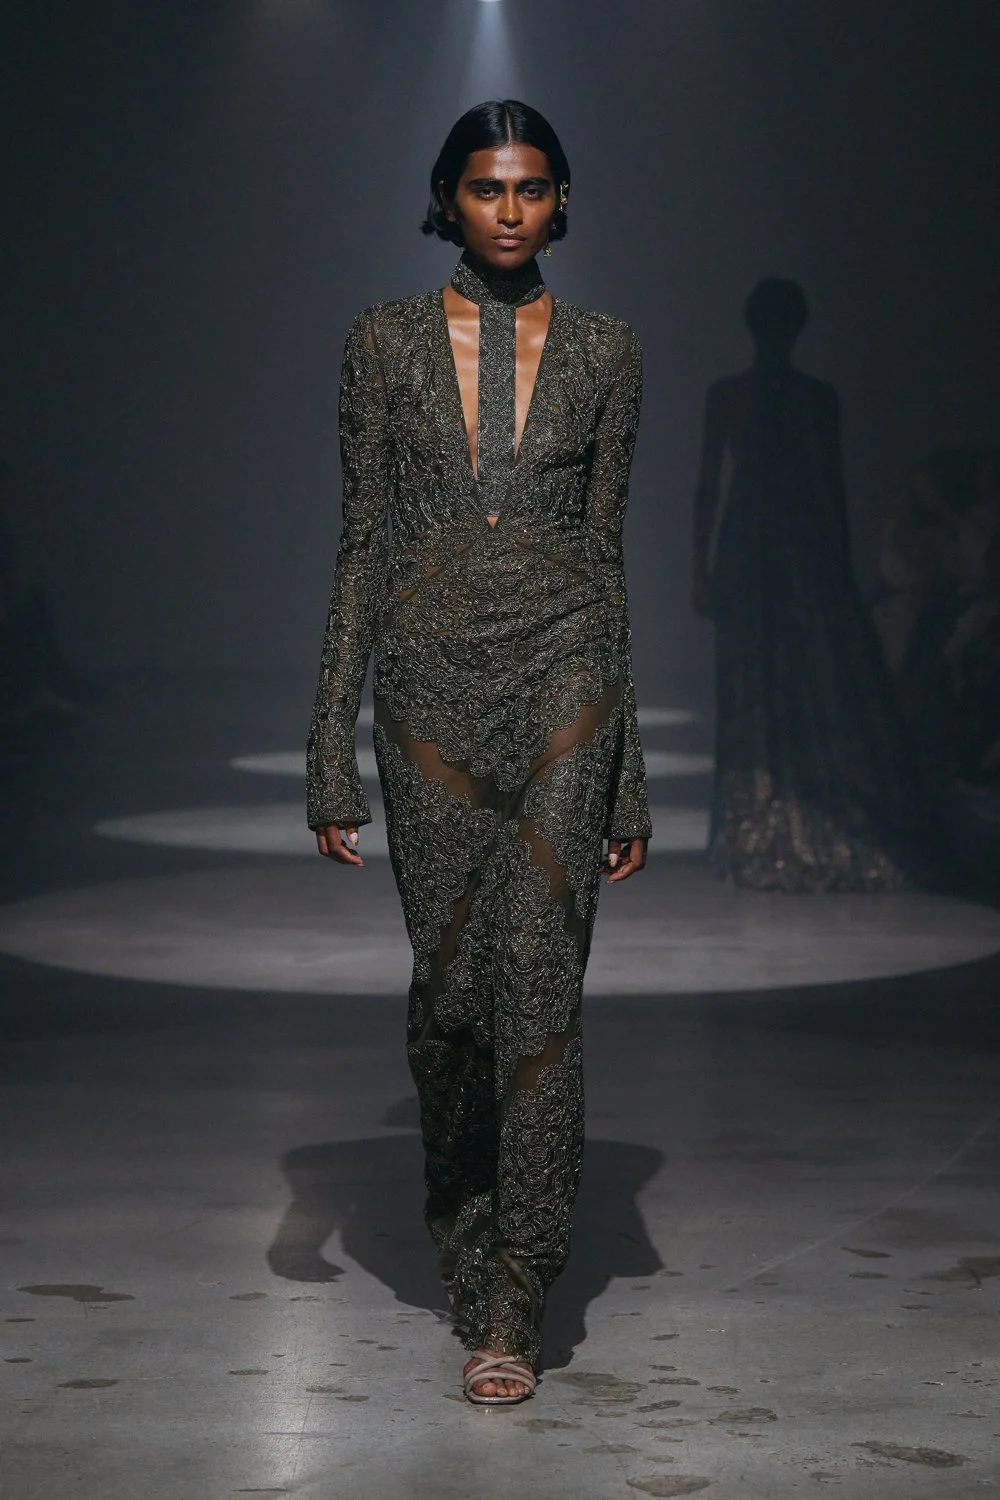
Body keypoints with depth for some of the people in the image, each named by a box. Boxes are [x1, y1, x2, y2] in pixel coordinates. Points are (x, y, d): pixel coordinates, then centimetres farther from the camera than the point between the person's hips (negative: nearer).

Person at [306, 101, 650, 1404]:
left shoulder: (604, 354, 7)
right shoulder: (388, 341, 5)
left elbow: (604, 551, 9)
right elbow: (362, 543, 3)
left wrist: (630, 772, 8)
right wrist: (333, 745, -2)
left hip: (561, 675, 0)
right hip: (431, 683, 1)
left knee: (540, 969, -10)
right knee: (450, 981, 6)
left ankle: (511, 1300, -4)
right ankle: (466, 1231, 30)